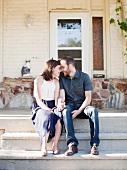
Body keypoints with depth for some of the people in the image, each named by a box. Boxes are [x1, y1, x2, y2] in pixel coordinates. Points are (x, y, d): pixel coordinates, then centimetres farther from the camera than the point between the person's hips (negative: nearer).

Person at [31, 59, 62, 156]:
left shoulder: (56, 82, 14)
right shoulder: (39, 80, 0)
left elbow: (56, 99, 6)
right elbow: (38, 100, -8)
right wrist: (48, 109, -23)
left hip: (52, 106, 3)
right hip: (40, 107, -3)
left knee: (59, 117, -33)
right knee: (48, 116, -38)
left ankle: (55, 146, -31)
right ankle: (44, 147, -36)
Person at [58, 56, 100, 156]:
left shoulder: (84, 76, -2)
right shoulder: (62, 78, 6)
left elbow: (88, 98, -6)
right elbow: (62, 96, -1)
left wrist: (79, 111, -19)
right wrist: (61, 103, -26)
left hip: (82, 106, -1)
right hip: (70, 105, 1)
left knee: (93, 111, -34)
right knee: (65, 111, -35)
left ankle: (94, 144, -33)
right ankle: (72, 145, -41)